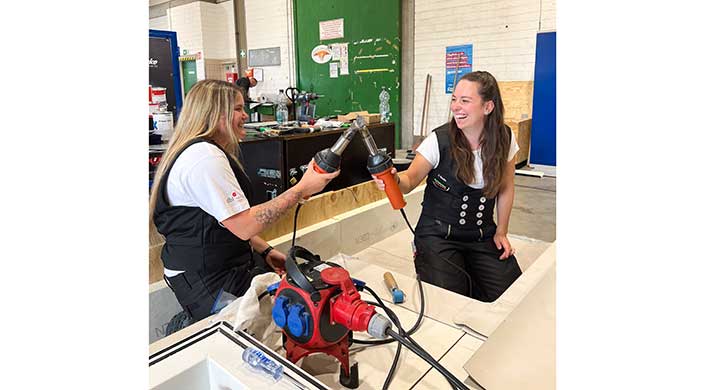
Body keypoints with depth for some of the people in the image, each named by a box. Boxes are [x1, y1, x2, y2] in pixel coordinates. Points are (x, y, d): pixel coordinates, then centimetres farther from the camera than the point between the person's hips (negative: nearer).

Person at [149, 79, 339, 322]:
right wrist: (301, 189, -23)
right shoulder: (205, 158, -21)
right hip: (211, 282, -10)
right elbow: (245, 226, -26)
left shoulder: (205, 151, 15)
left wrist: (265, 251, 8)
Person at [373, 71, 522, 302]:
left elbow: (505, 188, 8)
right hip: (438, 236, -3)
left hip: (482, 236, 4)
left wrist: (501, 232, 6)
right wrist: (395, 179, -34)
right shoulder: (439, 141, -15)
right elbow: (411, 180, -11)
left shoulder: (504, 139, -4)